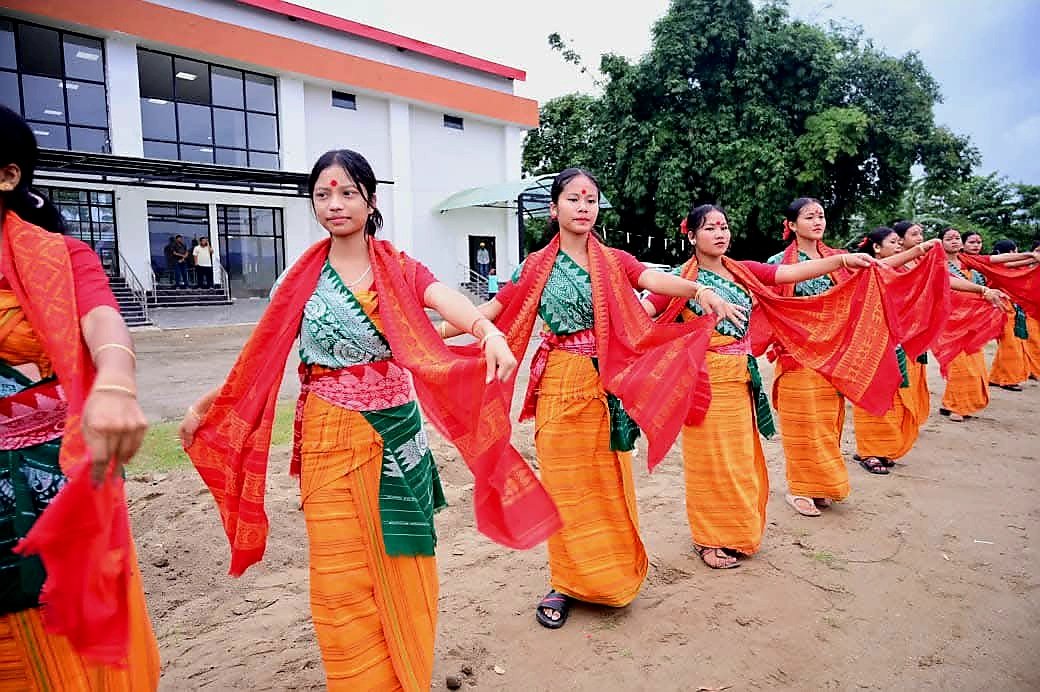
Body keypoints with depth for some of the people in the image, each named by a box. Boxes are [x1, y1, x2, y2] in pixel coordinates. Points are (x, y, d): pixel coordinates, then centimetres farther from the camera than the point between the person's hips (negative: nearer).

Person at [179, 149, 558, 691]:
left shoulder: (401, 270, 0)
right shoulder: (301, 280, 1)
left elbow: (450, 301, -21)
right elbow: (261, 356, 5)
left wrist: (489, 332, -41)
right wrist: (205, 407, 1)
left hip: (397, 433, 1)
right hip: (330, 440, 0)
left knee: (400, 568, 12)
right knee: (342, 581, 5)